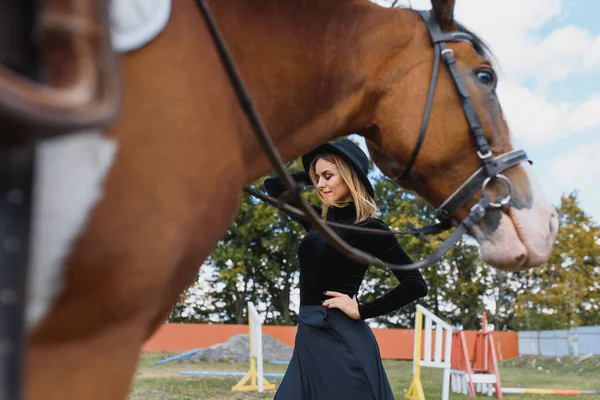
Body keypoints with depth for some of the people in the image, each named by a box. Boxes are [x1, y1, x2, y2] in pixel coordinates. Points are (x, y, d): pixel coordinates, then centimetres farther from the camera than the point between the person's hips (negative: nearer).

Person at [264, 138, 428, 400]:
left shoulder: (370, 228, -8)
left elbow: (416, 285, -13)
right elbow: (273, 186, 22)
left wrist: (363, 310, -12)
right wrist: (313, 173, 13)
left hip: (342, 339, -8)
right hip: (309, 338, 8)